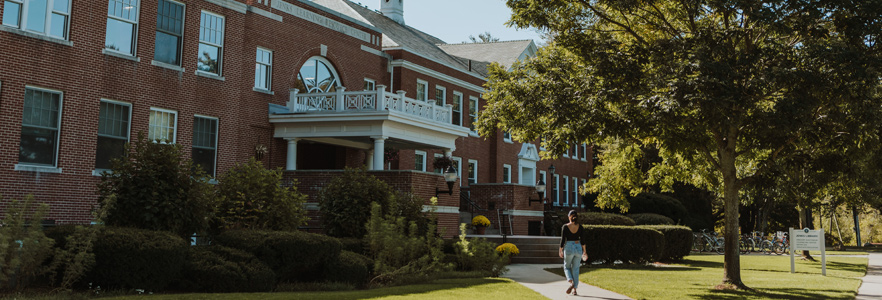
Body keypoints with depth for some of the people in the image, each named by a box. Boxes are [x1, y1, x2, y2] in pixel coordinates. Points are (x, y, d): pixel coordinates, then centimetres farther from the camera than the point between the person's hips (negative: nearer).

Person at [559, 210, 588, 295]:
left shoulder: (565, 226, -7)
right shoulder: (580, 227, 0)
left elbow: (563, 239, -5)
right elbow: (582, 239, 0)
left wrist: (560, 250, 6)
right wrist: (584, 251, 8)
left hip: (568, 247, -2)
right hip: (578, 247, 2)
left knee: (567, 267, 16)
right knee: (575, 269, 10)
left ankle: (571, 282, -11)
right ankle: (575, 289, 7)